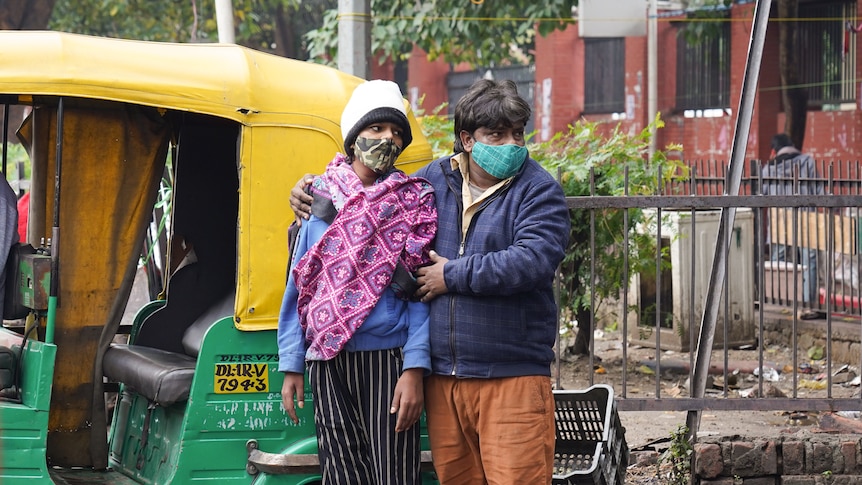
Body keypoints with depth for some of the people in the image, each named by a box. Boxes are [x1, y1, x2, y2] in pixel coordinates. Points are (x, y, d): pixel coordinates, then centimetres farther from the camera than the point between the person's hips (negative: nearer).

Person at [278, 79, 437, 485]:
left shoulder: (414, 205, 4)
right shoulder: (321, 200, 9)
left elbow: (421, 294, -1)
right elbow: (298, 288, 13)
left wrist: (414, 369, -11)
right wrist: (291, 367, 8)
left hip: (388, 360, -2)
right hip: (329, 363, 2)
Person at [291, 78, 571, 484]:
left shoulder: (539, 190, -4)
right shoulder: (434, 180, 11)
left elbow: (532, 262, -19)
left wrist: (453, 275, -12)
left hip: (513, 377, -5)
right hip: (443, 375, 5)